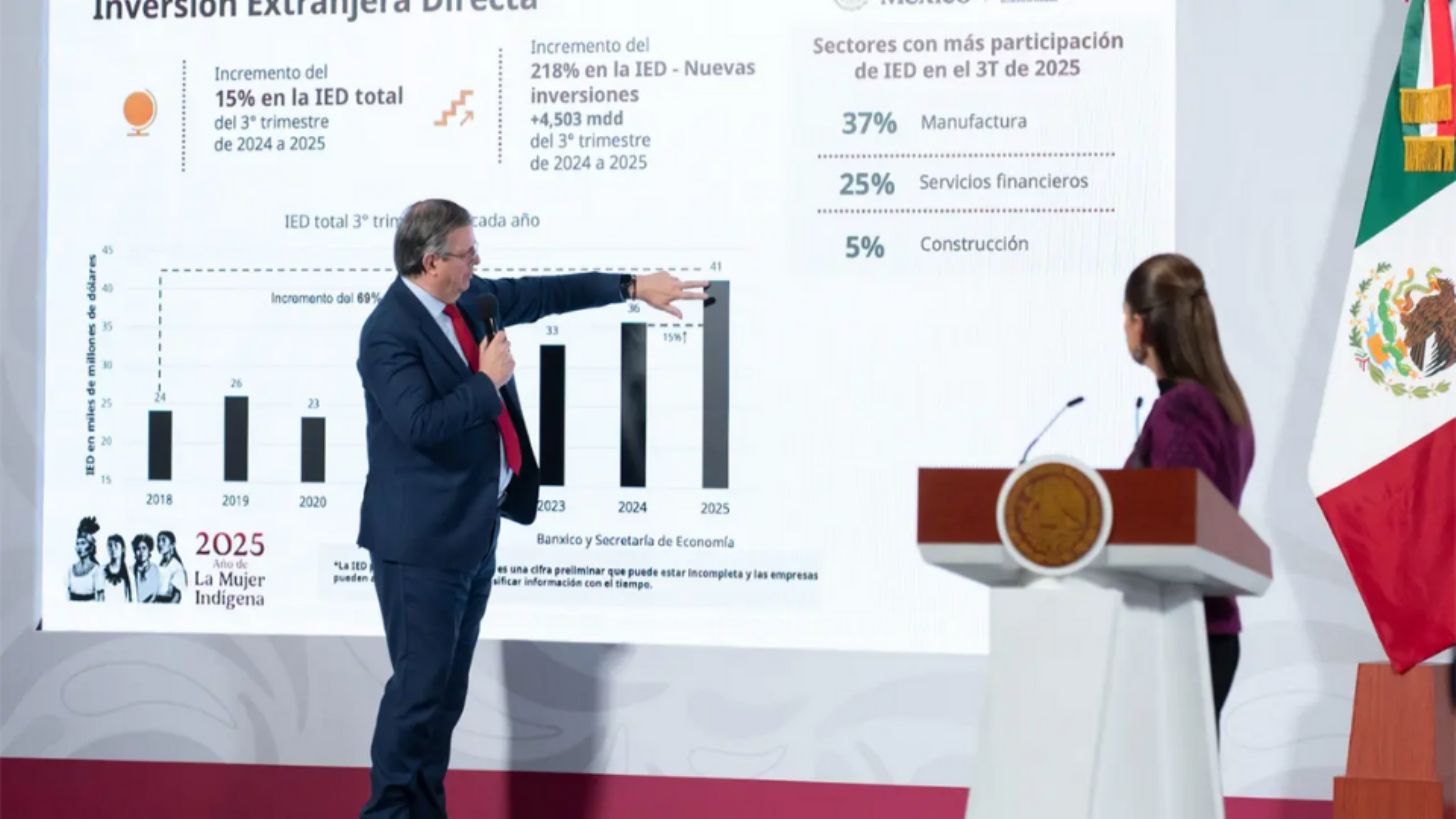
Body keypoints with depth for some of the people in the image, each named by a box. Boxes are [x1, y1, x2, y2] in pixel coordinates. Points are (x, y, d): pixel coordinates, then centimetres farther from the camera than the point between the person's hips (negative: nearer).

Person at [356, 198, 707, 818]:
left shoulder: (469, 301, 8)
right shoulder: (389, 332, -18)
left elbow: (545, 293, 18)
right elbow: (420, 424, -27)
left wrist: (631, 287, 16)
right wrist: (487, 381, -17)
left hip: (475, 530, 9)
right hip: (422, 539, -9)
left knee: (448, 689, 13)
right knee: (420, 685, -5)